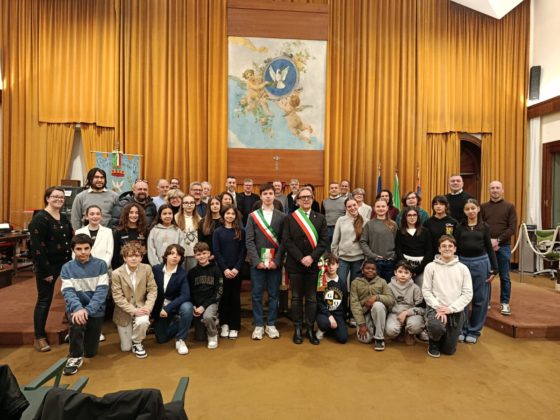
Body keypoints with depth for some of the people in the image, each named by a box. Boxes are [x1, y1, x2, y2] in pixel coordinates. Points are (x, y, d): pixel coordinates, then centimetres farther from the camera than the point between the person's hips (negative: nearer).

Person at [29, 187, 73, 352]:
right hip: (47, 265, -7)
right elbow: (37, 247, -18)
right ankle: (39, 338, 12)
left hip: (65, 263, 7)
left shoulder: (64, 218, 12)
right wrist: (45, 270, -19)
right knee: (44, 299, 1)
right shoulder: (40, 218, -13)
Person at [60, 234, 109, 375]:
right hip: (76, 307, 0)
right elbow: (68, 292, -14)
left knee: (90, 352, 8)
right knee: (77, 323, -36)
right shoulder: (67, 267, -4)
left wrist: (88, 310, -27)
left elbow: (102, 290, -14)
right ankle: (75, 357, -10)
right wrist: (78, 308, -33)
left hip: (95, 309, 1)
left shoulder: (100, 265, -8)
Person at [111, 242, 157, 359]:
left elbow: (152, 289, -6)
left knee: (143, 322, -36)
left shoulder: (147, 269, -10)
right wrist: (133, 310, -25)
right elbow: (118, 297, -16)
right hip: (124, 312, 0)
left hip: (140, 307, 1)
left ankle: (137, 343, -4)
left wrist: (148, 307, -21)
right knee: (126, 348, 5)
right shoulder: (116, 273, -16)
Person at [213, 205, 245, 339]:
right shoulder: (218, 232, 3)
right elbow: (216, 252, -3)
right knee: (224, 297, 5)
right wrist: (225, 268, -12)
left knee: (235, 297, 4)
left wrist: (236, 268, -12)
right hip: (222, 269, 0)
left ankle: (234, 327, 11)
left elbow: (242, 252, 0)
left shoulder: (240, 231, 4)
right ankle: (224, 324, 17)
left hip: (236, 270, 0)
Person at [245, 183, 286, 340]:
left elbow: (284, 241, 0)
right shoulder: (253, 216, 5)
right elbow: (249, 241, -1)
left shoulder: (282, 216, 4)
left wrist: (276, 260, -9)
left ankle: (271, 324, 21)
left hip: (275, 262, 0)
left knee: (273, 295, 8)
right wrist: (257, 260, -10)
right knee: (257, 295, 5)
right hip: (257, 262, 0)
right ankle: (258, 325, 17)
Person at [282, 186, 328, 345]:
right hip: (295, 264, -1)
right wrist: (301, 258, -15)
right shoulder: (289, 218, 3)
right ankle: (297, 329, 16)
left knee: (312, 298, 7)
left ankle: (310, 329, 16)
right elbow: (286, 241, -6)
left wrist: (312, 257, -14)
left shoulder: (320, 218, 7)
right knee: (296, 297, 7)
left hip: (313, 264, 1)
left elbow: (323, 241, 0)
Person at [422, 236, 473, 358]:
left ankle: (444, 338, 41)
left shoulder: (463, 268, 3)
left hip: (456, 311, 2)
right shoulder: (430, 267, -1)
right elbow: (426, 291, -3)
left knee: (448, 350, 4)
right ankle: (434, 343, 2)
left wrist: (451, 308, -13)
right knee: (436, 327, -35)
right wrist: (438, 307, -16)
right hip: (435, 308, -2)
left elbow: (468, 293, -2)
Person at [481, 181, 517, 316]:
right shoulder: (483, 207, 7)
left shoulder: (509, 207, 3)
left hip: (504, 246, -1)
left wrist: (498, 240, -15)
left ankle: (505, 303, 16)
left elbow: (512, 228, -4)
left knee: (504, 277, 4)